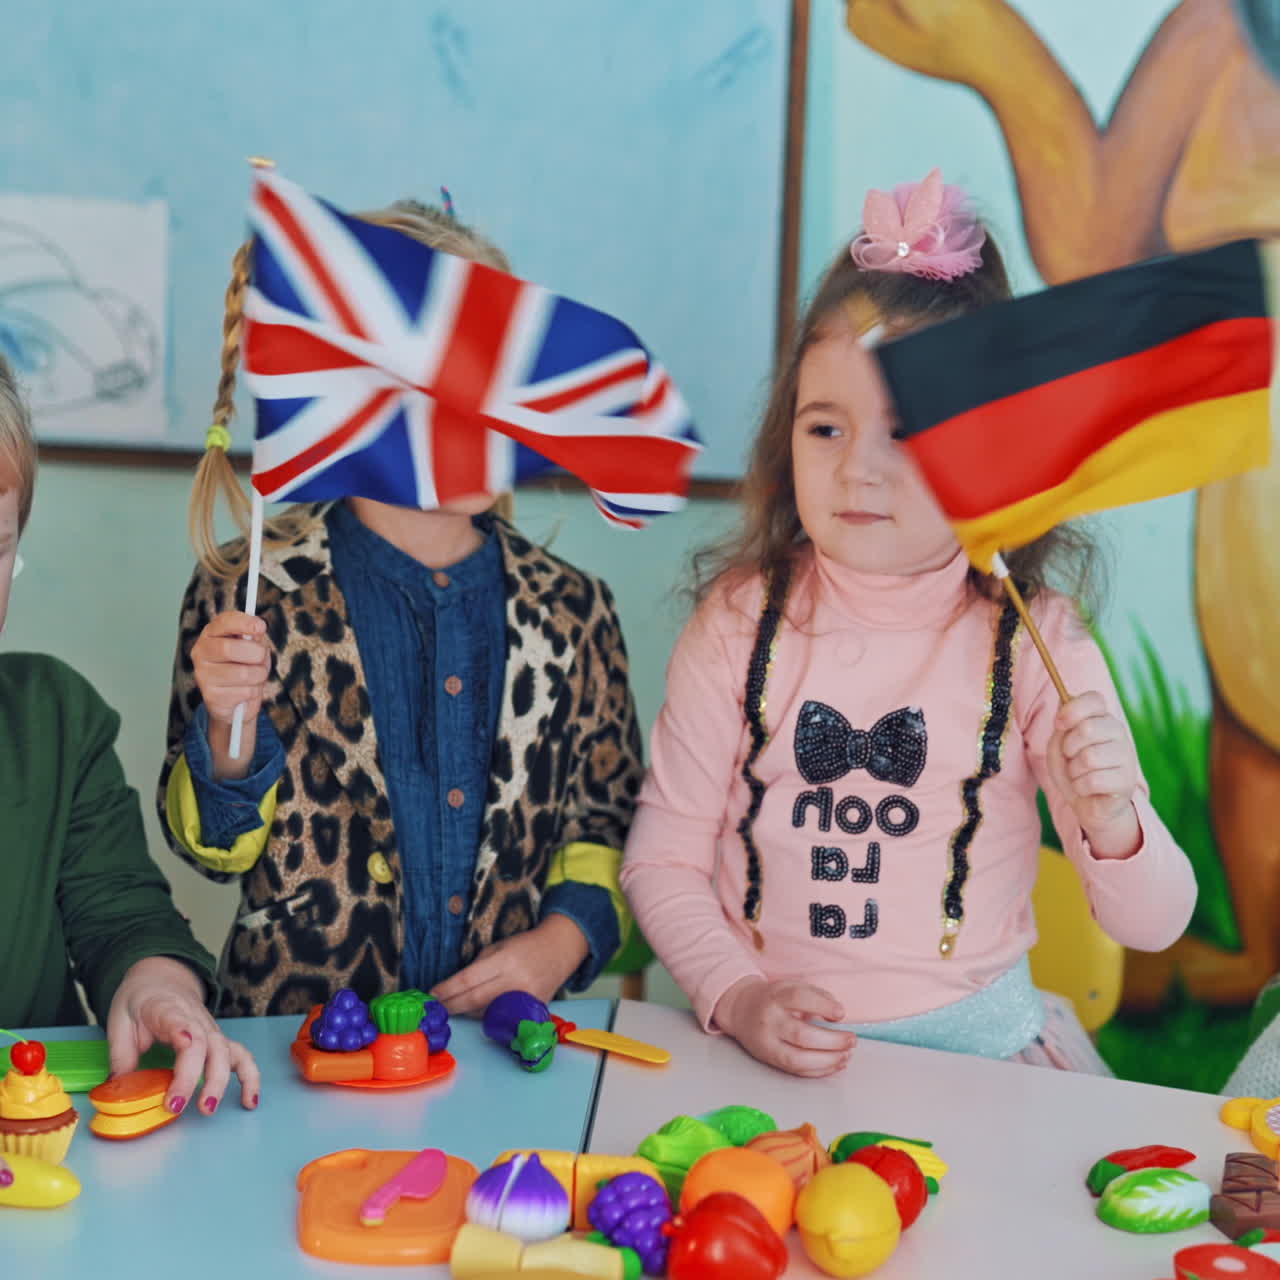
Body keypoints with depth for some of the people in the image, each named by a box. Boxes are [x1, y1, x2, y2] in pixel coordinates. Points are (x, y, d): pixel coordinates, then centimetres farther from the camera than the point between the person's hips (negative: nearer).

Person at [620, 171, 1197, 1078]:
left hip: (971, 1035, 0)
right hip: (764, 1041, 1)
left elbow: (1153, 927, -6)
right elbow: (664, 859, 2)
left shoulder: (1033, 642, -6)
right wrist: (735, 996, -13)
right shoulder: (742, 622, -3)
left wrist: (1111, 824, -26)